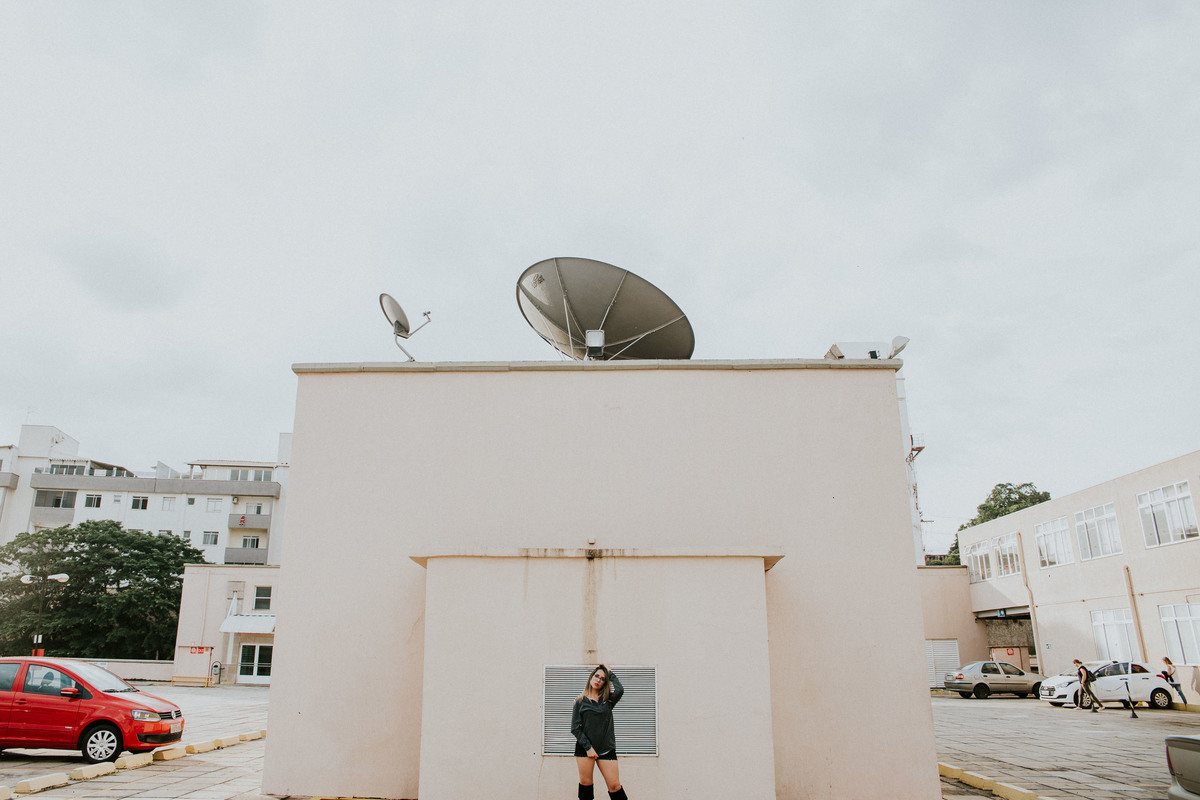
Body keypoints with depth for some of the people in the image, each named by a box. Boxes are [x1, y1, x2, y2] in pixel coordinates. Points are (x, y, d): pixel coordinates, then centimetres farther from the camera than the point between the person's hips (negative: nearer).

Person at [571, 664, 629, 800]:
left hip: (606, 749, 1)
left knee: (614, 785, -4)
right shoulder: (580, 701, 5)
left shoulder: (607, 700, 8)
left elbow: (619, 690, -14)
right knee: (585, 783, 0)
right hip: (584, 748, -1)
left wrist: (610, 673, -1)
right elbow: (575, 728, 0)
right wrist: (588, 747, -9)